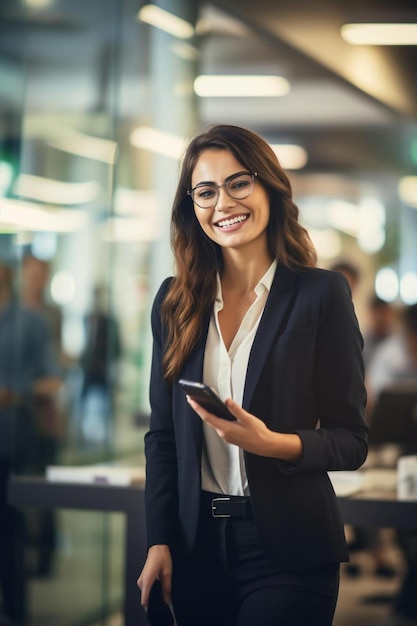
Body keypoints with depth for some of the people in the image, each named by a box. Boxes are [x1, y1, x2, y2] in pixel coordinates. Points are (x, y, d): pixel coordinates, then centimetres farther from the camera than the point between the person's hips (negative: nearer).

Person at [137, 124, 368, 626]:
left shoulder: (321, 293, -5)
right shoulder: (175, 302, 6)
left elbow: (350, 440, -5)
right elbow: (162, 434, 9)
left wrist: (273, 443, -22)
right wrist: (159, 542, 2)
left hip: (288, 551, -3)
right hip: (196, 545, 4)